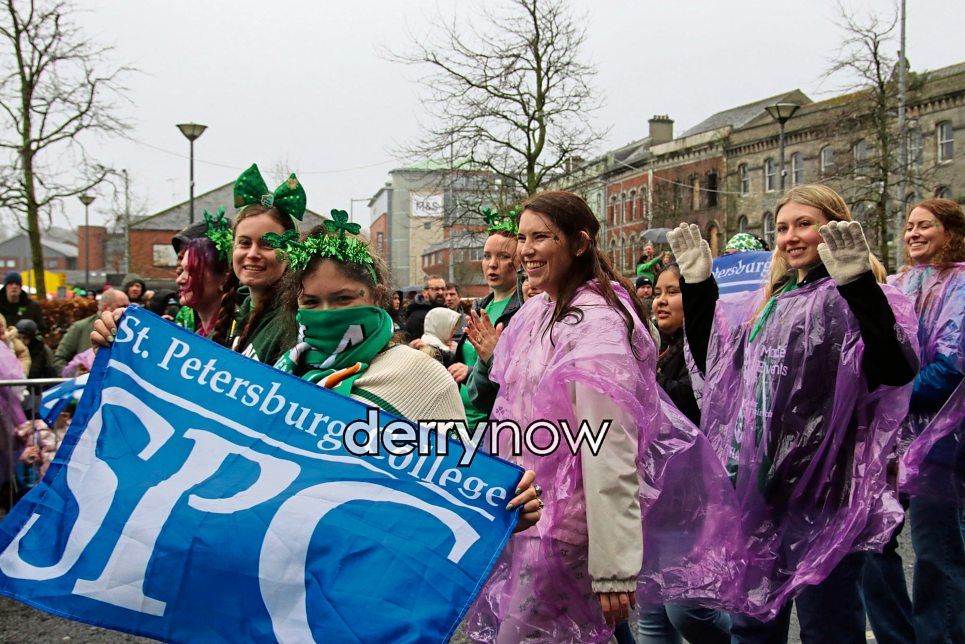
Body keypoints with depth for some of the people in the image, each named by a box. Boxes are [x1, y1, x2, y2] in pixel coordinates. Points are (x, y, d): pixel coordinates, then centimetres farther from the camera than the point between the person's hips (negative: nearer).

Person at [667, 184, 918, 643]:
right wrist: (697, 283, 14)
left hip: (822, 487, -7)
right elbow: (712, 361, 22)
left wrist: (859, 285, -35)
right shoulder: (772, 301, 14)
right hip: (758, 483, 8)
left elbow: (897, 370, -26)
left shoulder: (854, 299, -9)